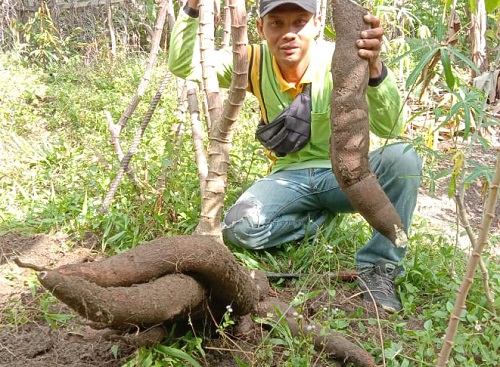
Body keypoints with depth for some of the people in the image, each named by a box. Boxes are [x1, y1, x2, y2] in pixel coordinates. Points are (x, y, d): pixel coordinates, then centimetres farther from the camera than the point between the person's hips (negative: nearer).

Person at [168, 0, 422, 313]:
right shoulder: (255, 62, -9)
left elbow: (388, 128, -31)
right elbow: (182, 64, -12)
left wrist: (375, 68, -50)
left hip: (343, 173, -1)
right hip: (290, 176, 2)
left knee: (402, 158, -31)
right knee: (239, 226, -27)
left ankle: (378, 268, -17)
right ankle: (323, 215, 0)